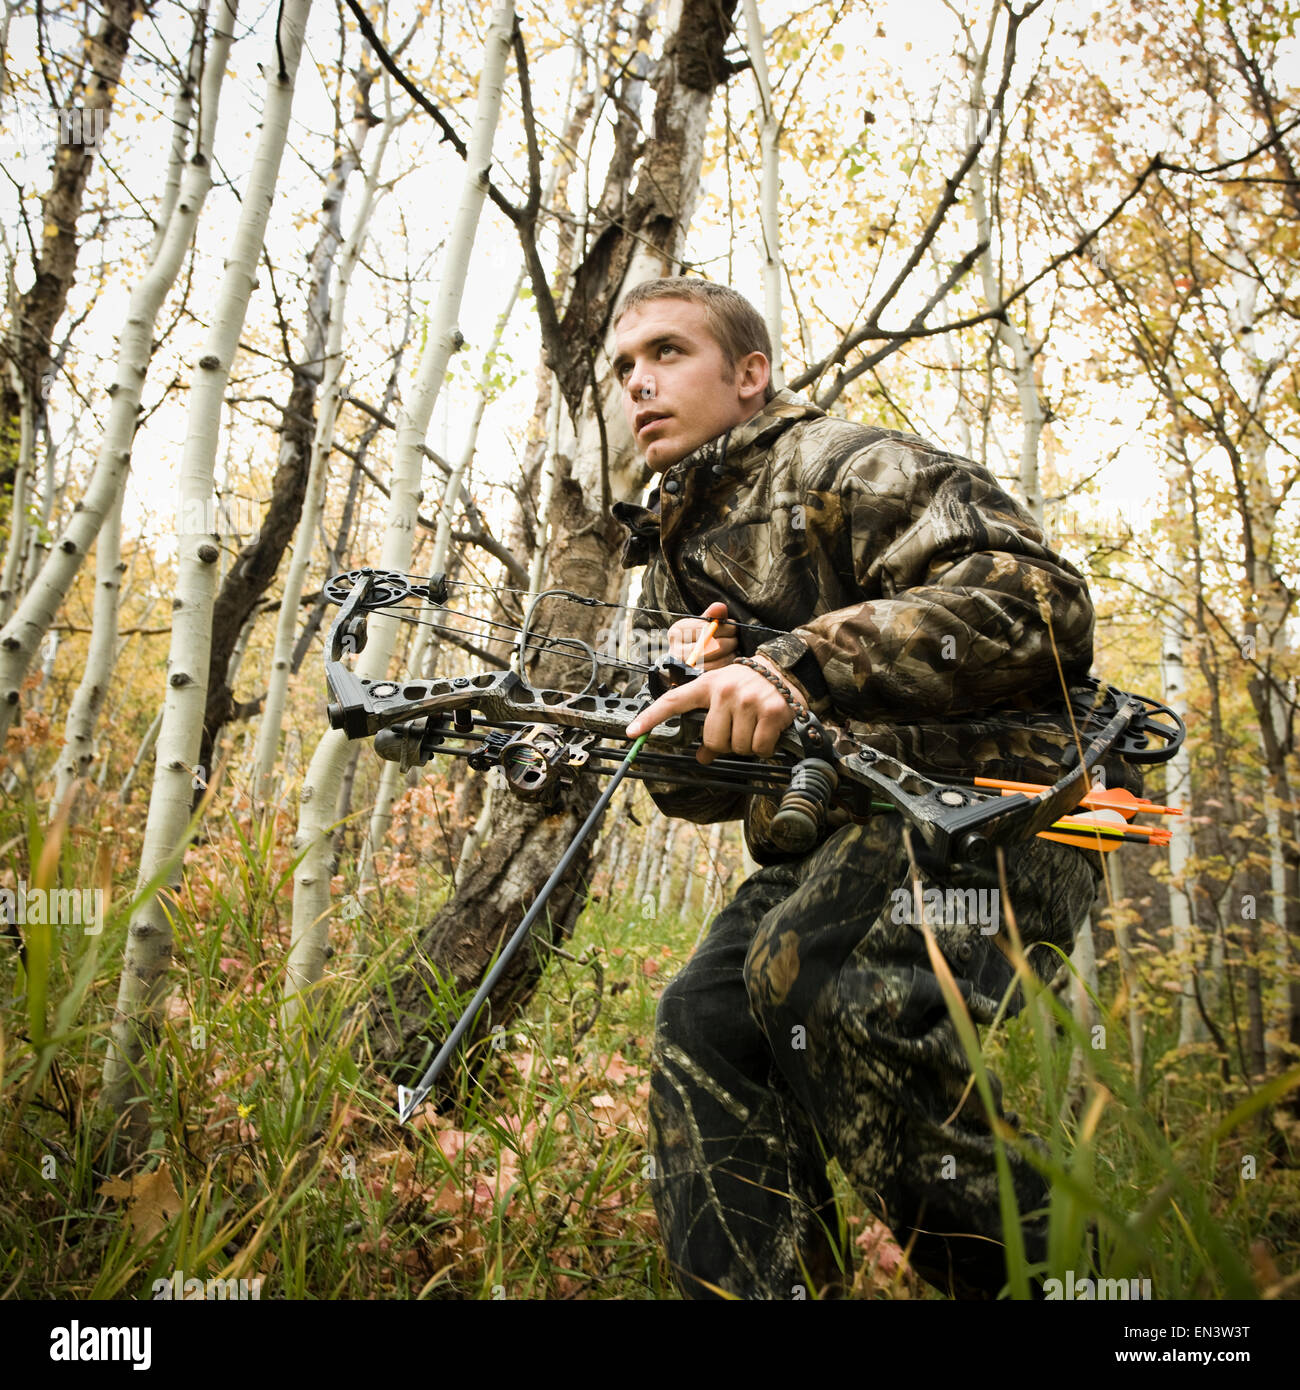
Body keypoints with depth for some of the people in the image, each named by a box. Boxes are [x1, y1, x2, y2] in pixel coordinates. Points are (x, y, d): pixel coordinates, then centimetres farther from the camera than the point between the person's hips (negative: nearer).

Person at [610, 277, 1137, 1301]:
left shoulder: (847, 468, -3)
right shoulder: (674, 557, 22)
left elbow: (1037, 599, -21)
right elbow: (713, 782, 21)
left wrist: (800, 662, -30)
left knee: (816, 972, -33)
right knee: (705, 1030, -15)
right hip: (830, 840, 8)